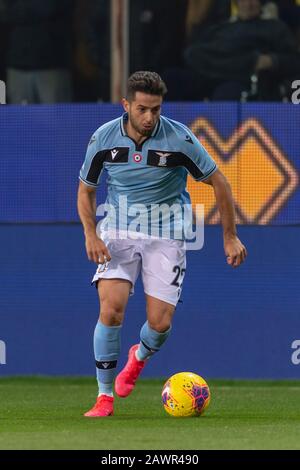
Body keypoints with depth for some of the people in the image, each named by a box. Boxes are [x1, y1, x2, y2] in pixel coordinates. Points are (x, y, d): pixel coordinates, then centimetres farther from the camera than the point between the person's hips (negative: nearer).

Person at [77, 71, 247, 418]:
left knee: (160, 322, -8)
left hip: (166, 236, -1)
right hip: (118, 232, 1)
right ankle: (104, 398, -8)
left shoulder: (179, 139, -14)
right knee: (111, 308, -20)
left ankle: (140, 357, 31)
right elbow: (86, 190, 6)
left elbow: (218, 183, -2)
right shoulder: (103, 139, -8)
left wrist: (230, 237, -1)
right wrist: (91, 234, -10)